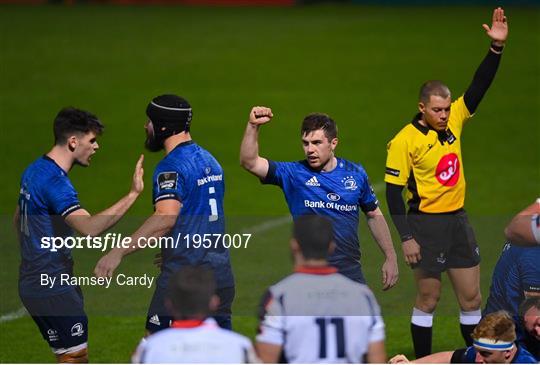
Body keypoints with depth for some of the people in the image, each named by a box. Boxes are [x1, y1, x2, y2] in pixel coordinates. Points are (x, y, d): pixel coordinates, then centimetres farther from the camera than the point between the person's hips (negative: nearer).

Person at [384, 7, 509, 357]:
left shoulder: (454, 119, 2)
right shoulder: (405, 141, -13)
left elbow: (480, 85, 1)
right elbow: (393, 191, -12)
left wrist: (497, 47, -12)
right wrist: (406, 237, -16)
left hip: (458, 220, 6)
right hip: (426, 224, -6)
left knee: (472, 297, 8)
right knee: (429, 298, 2)